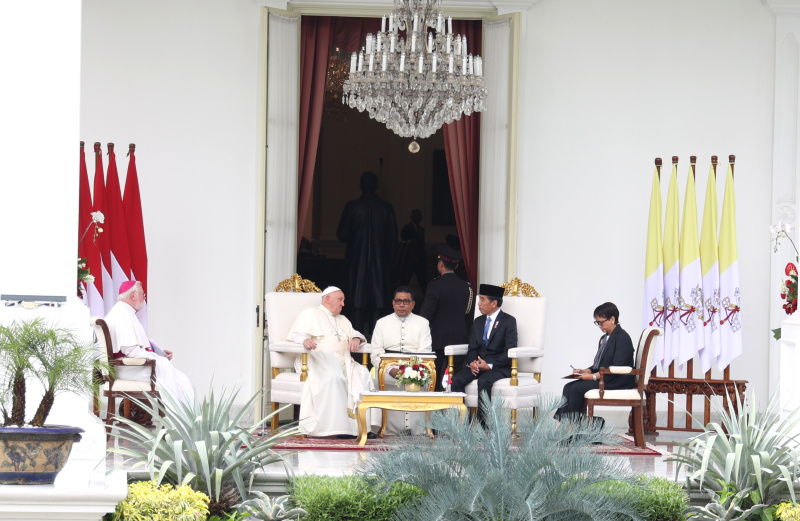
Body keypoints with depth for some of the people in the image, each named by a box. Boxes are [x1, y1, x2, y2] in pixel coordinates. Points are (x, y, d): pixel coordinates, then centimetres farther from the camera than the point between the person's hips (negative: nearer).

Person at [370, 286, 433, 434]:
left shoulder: (422, 323, 17)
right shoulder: (382, 323, 19)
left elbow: (425, 352, 4)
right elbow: (376, 354, 8)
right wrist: (391, 370, -13)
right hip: (388, 368, 1)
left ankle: (416, 430, -33)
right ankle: (391, 429, -31)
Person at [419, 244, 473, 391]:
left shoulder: (435, 285, -9)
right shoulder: (466, 286, 6)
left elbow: (425, 314, -10)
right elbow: (469, 316, 11)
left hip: (438, 340, -5)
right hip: (460, 339, 5)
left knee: (434, 380, 0)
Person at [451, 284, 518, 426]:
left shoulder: (509, 321, -2)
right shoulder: (478, 322, 18)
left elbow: (509, 352, -10)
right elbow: (472, 349, 13)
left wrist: (489, 365, -19)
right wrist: (472, 362, -10)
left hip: (499, 367, -6)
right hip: (478, 364, 6)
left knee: (484, 381, -36)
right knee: (457, 379, -23)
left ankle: (481, 423, -32)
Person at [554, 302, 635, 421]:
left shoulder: (622, 338, -10)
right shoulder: (604, 338, 21)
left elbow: (617, 368, -18)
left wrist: (593, 376, -20)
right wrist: (584, 371, 3)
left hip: (618, 382, -9)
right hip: (602, 378, 9)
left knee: (577, 388, -22)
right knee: (568, 387, -9)